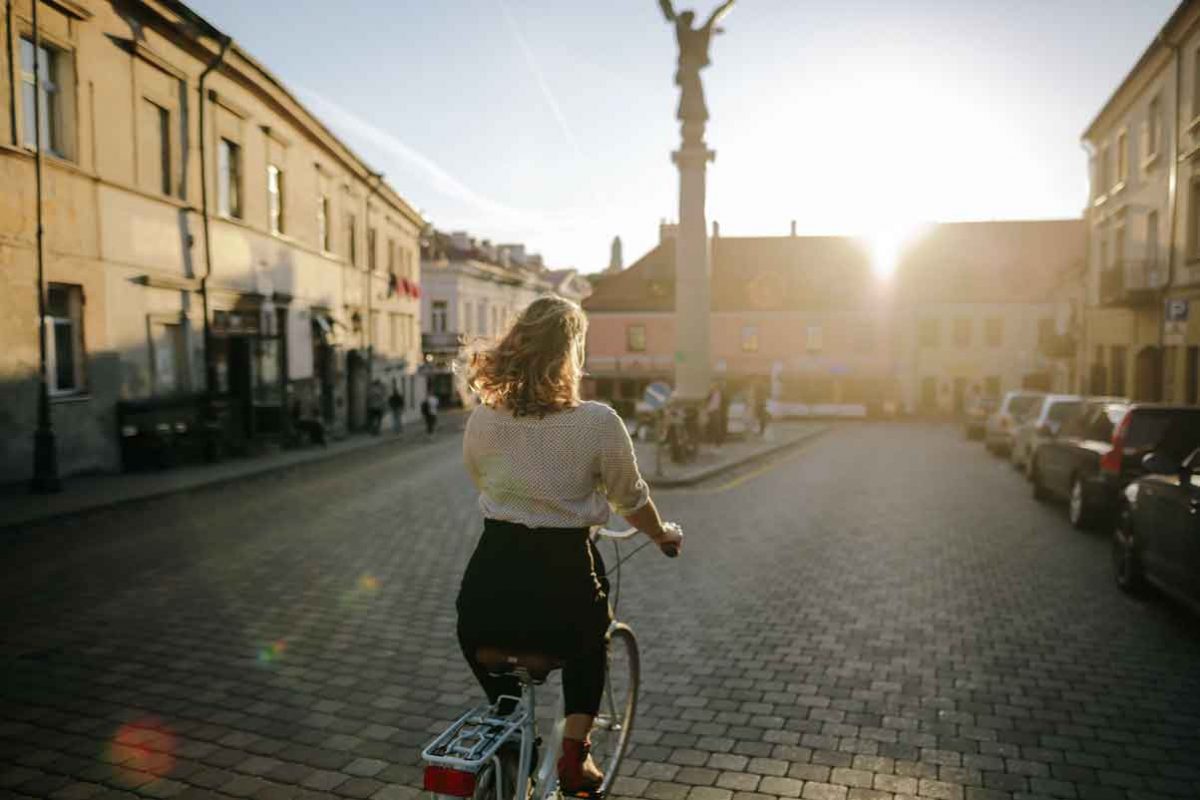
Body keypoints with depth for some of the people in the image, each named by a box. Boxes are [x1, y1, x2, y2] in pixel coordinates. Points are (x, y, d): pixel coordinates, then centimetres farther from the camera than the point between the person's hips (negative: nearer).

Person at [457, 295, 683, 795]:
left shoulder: (481, 421, -1)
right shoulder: (598, 421, -10)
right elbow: (630, 501, 3)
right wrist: (664, 535, 24)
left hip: (483, 603, 2)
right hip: (562, 583, -2)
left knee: (478, 626, 36)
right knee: (591, 636, 32)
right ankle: (574, 755, 23)